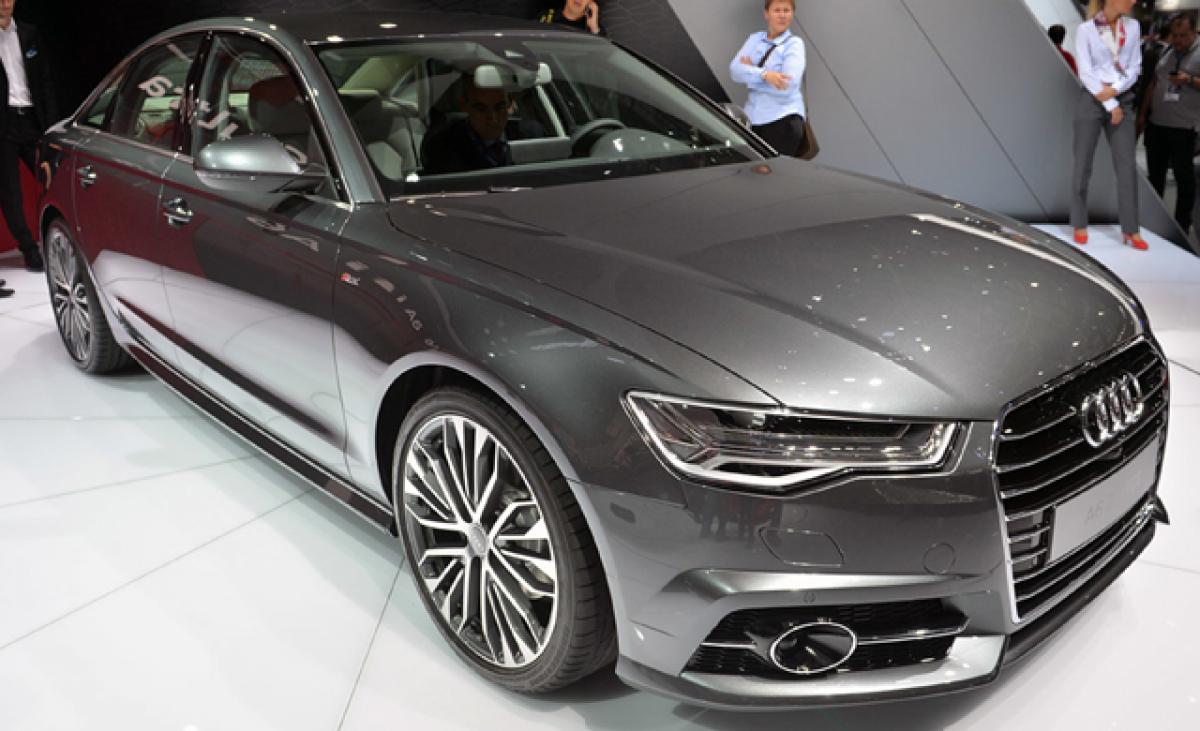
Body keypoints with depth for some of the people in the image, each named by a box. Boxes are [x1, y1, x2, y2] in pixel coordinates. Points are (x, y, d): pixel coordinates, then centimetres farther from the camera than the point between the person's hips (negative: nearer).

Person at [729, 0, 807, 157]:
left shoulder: (794, 44, -3)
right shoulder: (755, 39, 10)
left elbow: (787, 85, -16)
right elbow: (735, 70, -5)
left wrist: (750, 74, -7)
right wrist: (764, 74, -21)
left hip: (783, 119, -4)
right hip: (753, 117, 4)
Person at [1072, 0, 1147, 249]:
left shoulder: (1133, 27, 8)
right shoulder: (1086, 29, -4)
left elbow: (1134, 67, 6)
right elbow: (1086, 73, -9)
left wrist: (1115, 90, -12)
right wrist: (1110, 105, -12)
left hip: (1123, 101, 4)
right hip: (1092, 100, -3)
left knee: (1127, 165, -1)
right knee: (1083, 165, 2)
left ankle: (1130, 230, 2)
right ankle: (1080, 225, 13)